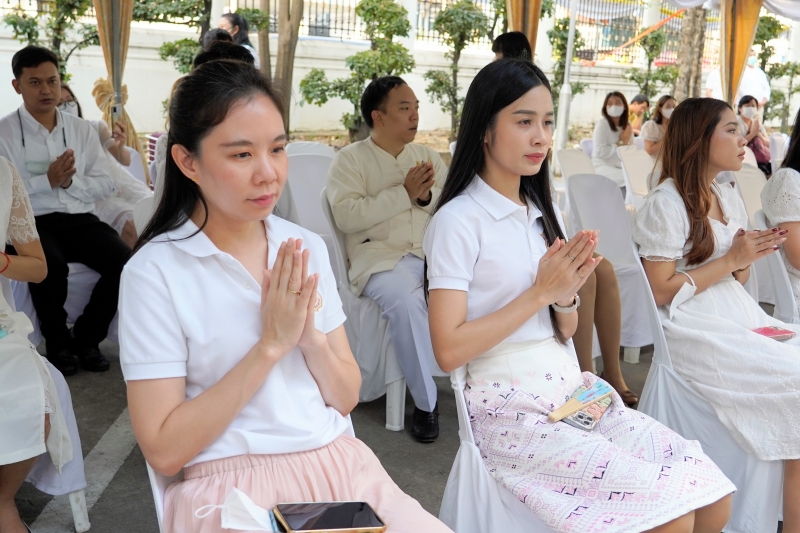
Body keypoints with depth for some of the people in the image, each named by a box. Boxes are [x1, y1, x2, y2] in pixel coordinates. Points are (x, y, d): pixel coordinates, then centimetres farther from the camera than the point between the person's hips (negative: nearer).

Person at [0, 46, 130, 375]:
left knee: (125, 261, -23)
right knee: (50, 266, -34)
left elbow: (107, 186, 6)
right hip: (32, 224, -3)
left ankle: (86, 337, 1)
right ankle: (58, 343, -4)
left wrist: (70, 181, -11)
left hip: (80, 221, 3)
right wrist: (48, 180, -16)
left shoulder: (82, 130, 12)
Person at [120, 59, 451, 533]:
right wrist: (270, 345, -15)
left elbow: (347, 399, 8)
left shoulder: (309, 248, 6)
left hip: (339, 463, 5)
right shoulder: (155, 272, -8)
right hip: (232, 486, -4)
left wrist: (311, 337, -12)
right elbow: (164, 450, -10)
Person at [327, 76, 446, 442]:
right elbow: (346, 215, -10)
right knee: (403, 298, -36)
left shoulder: (428, 156, 21)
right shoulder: (350, 159, 6)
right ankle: (426, 402, -18)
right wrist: (404, 193, -10)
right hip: (380, 255, -4)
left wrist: (427, 196, -7)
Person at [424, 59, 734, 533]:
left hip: (572, 387, 7)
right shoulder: (457, 221, -11)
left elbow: (565, 334, 13)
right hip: (511, 407, -7)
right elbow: (449, 350, -17)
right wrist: (540, 292, -17)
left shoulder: (544, 211, 11)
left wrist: (567, 293, -9)